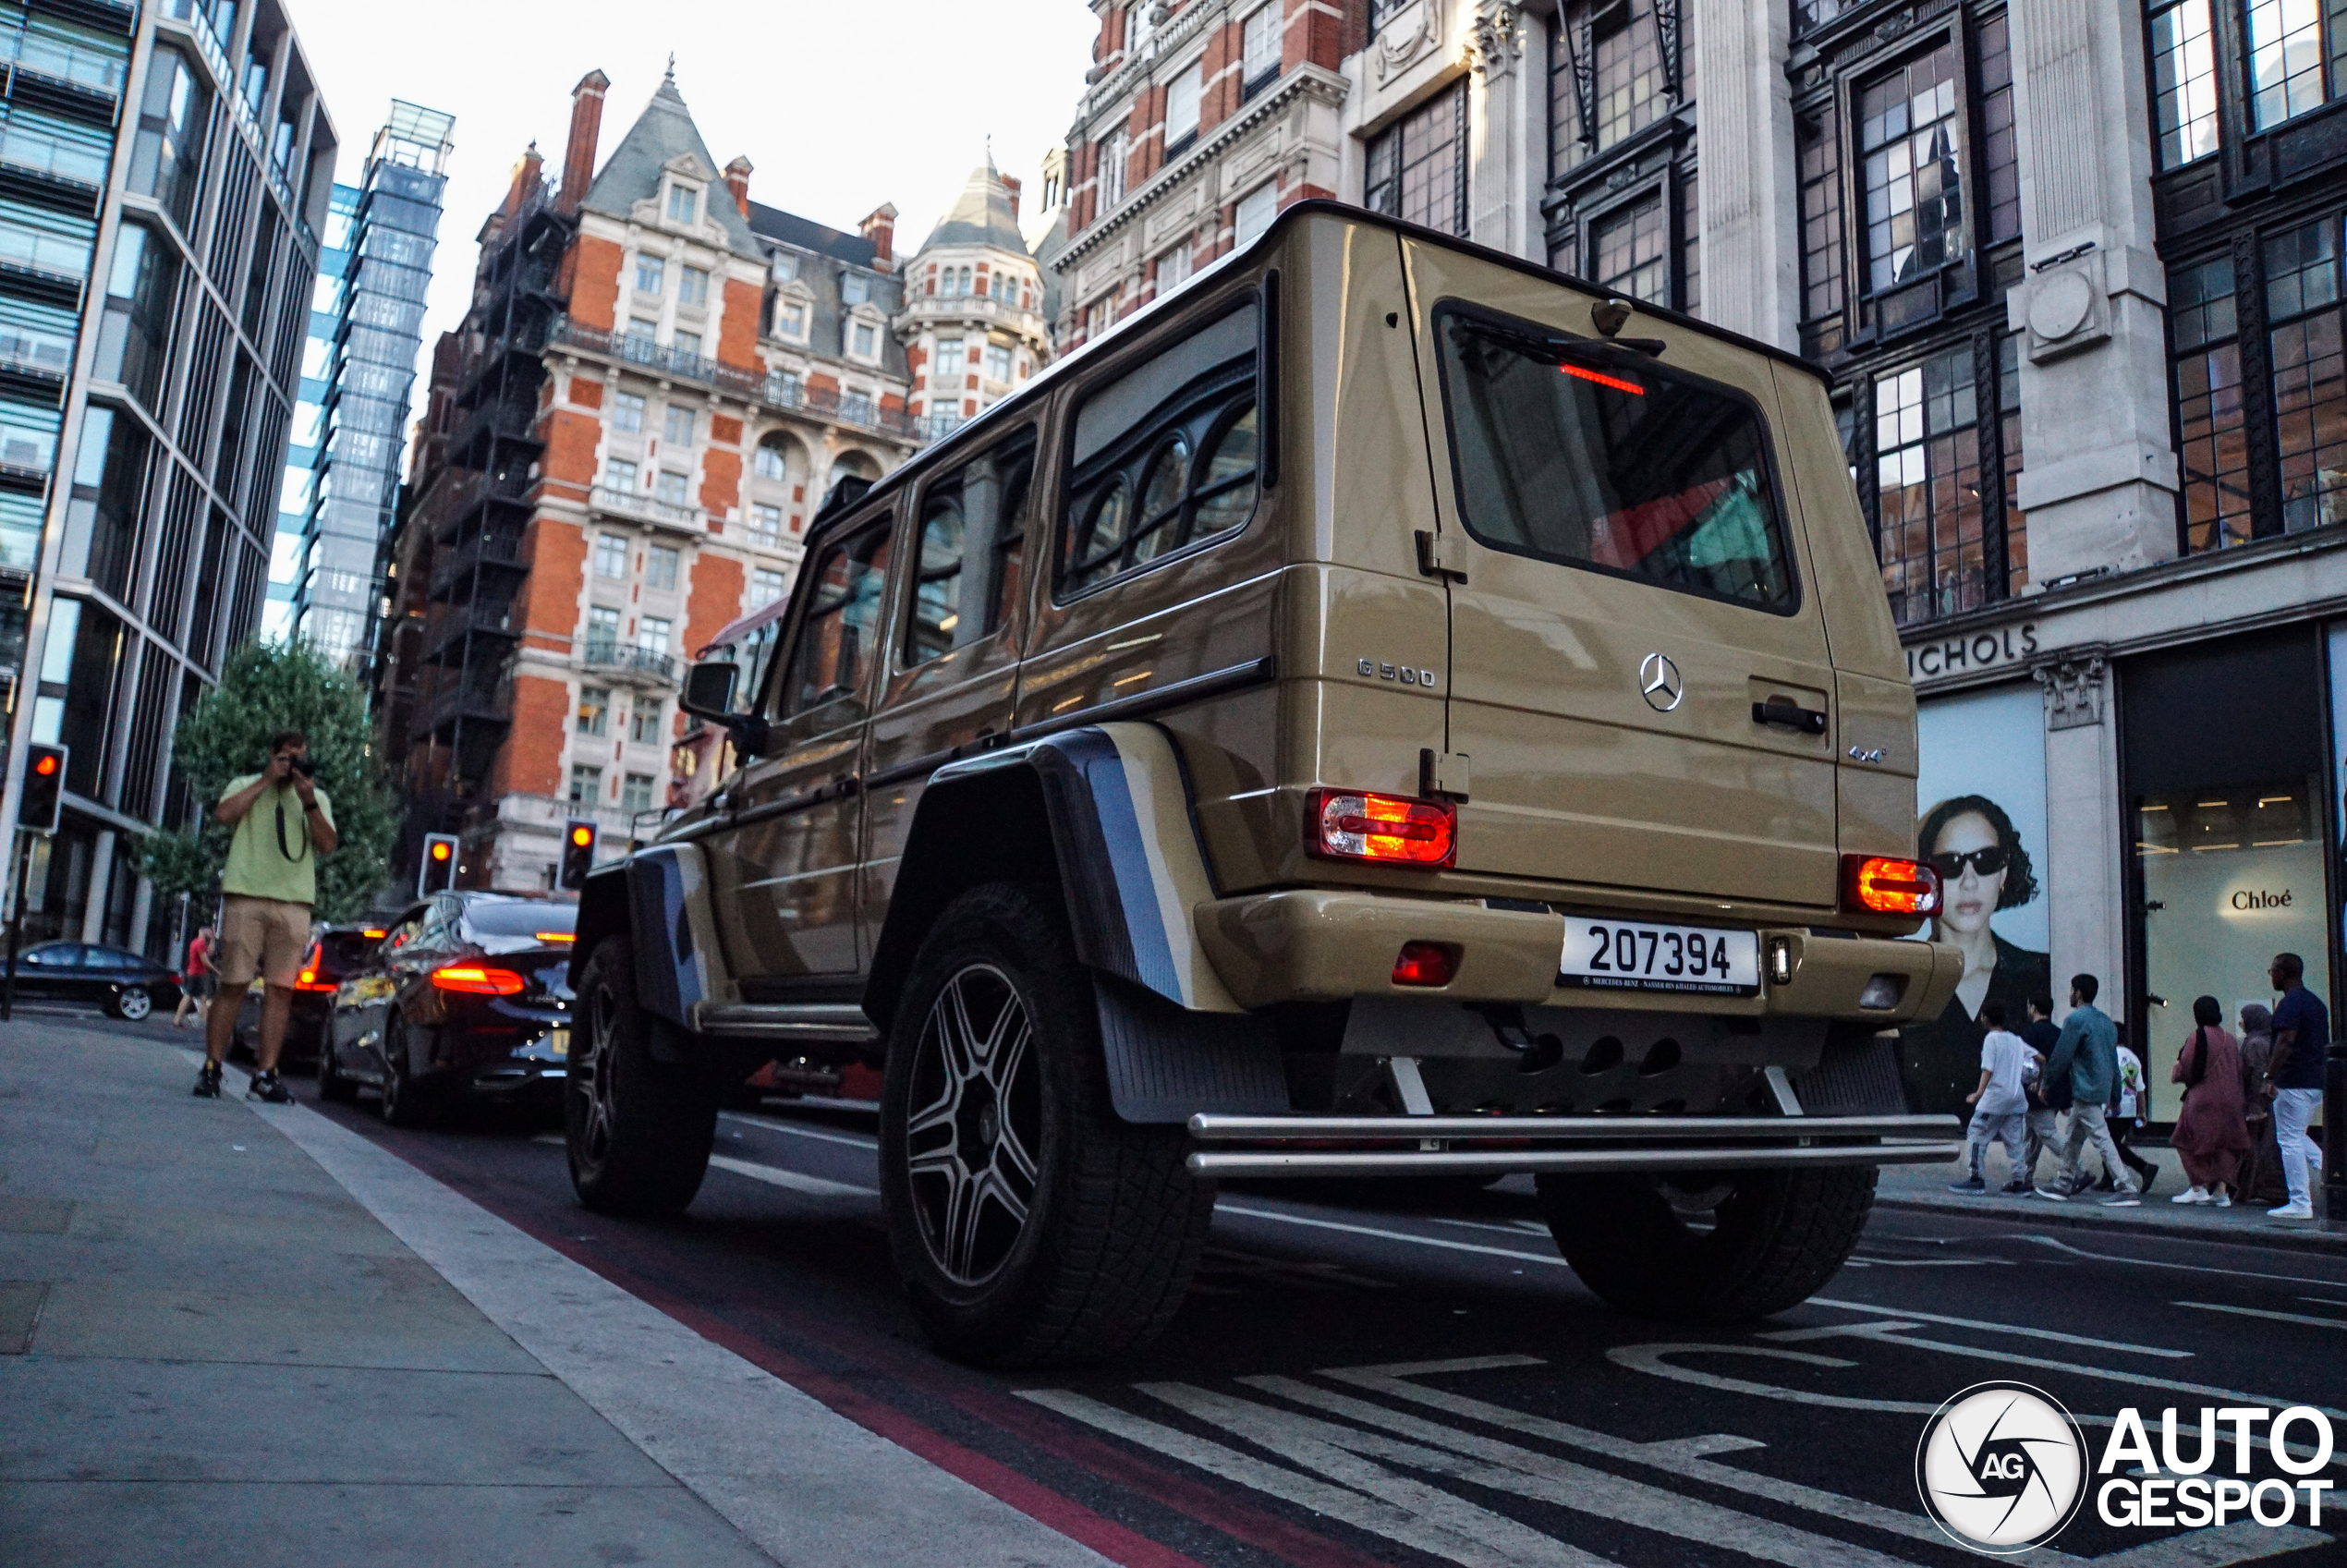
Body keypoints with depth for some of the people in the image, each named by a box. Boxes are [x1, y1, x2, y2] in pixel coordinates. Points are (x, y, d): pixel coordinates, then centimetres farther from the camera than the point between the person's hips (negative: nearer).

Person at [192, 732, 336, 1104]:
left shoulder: (317, 798, 19)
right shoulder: (245, 786, 14)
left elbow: (328, 845, 4)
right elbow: (224, 814, -8)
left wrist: (308, 801, -6)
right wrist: (266, 780, -5)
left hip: (294, 903, 2)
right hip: (246, 896, -2)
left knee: (281, 990, -4)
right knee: (233, 985, -4)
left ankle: (266, 1074, -2)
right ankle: (211, 1068, 4)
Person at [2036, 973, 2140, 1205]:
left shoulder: (2076, 1019, -12)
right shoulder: (2105, 1020, 15)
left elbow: (2061, 1057, -12)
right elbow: (2113, 1059, 18)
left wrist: (2047, 1085, 0)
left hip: (2085, 1090, -10)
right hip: (2101, 1088, 10)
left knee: (2101, 1139, -9)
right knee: (2072, 1138, 16)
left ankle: (2127, 1190, -11)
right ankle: (2063, 1185, 22)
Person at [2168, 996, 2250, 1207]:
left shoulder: (2196, 1038, -12)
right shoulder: (2230, 1040, 7)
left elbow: (2185, 1069, -12)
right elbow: (2238, 1070, 13)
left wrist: (2174, 1073, 9)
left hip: (2202, 1100, -6)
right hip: (2229, 1101, 6)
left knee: (2190, 1142, 5)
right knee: (2223, 1145, 11)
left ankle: (2198, 1188, 2)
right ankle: (2222, 1191, 8)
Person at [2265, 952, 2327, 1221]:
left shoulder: (2290, 1004, -14)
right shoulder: (2317, 1002, 15)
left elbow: (2285, 1043, -23)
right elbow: (2326, 1045, 20)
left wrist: (2269, 1077, -18)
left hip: (2293, 1083, -9)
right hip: (2316, 1082, 9)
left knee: (2290, 1140, -3)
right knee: (2297, 1136, 21)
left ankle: (2300, 1204, -2)